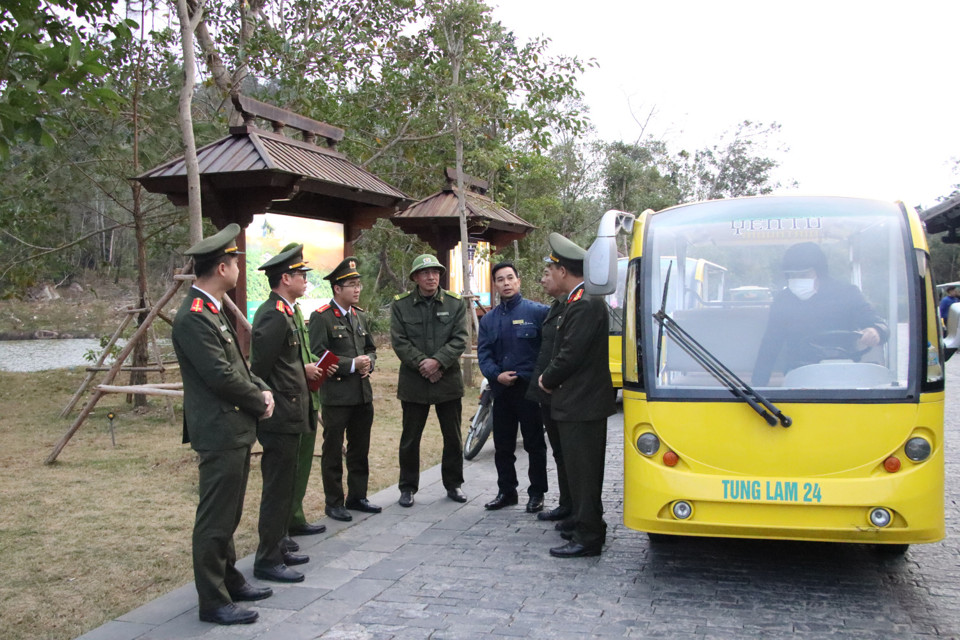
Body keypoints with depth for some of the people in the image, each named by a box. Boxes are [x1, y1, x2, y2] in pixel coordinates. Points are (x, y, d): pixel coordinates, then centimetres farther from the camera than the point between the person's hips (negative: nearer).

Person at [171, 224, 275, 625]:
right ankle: (213, 602, 10)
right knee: (215, 519, 0)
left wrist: (261, 389, 3)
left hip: (235, 430, 10)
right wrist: (259, 401, -9)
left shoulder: (214, 310, 13)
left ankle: (230, 581, 34)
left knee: (228, 515, 20)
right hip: (219, 432, -10)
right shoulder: (193, 318, -19)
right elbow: (221, 376, -22)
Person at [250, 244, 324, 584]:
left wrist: (302, 369, 12)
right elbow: (260, 368, -22)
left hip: (286, 418, 11)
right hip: (280, 416, -11)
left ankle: (277, 549, 28)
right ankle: (267, 561, 7)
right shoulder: (274, 316, -19)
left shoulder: (282, 312, 13)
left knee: (283, 488, 18)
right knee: (278, 490, -2)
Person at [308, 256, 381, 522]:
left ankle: (357, 496, 27)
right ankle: (334, 503, 14)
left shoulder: (360, 315, 13)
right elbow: (318, 356, -14)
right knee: (333, 450, 4)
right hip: (336, 394, -7)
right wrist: (351, 365, -18)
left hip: (363, 393, 7)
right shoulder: (321, 317, -9)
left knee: (360, 449, 15)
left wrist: (368, 362, -2)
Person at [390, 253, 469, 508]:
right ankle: (408, 487, 20)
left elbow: (460, 339, -5)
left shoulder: (455, 303, 3)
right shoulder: (400, 304, 1)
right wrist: (421, 364, -15)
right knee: (410, 439, 7)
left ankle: (453, 484, 25)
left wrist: (438, 361, -17)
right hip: (413, 382, -1)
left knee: (453, 438, 10)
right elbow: (399, 341, -6)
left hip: (448, 380, 1)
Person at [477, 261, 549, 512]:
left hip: (529, 388, -5)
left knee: (534, 444, 4)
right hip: (501, 389, 5)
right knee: (502, 445, 13)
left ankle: (536, 493, 15)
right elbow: (483, 353, 7)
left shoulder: (537, 312, -5)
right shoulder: (488, 319, 11)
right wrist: (496, 375, -9)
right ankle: (506, 491, 25)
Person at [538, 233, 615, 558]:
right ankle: (587, 527, 30)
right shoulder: (582, 301, 13)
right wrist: (551, 378, 8)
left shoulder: (585, 305, -19)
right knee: (584, 470, 19)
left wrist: (548, 380, -7)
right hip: (584, 401, 11)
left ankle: (587, 538, 5)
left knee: (583, 471, -3)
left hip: (581, 405, -11)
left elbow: (571, 354, -22)